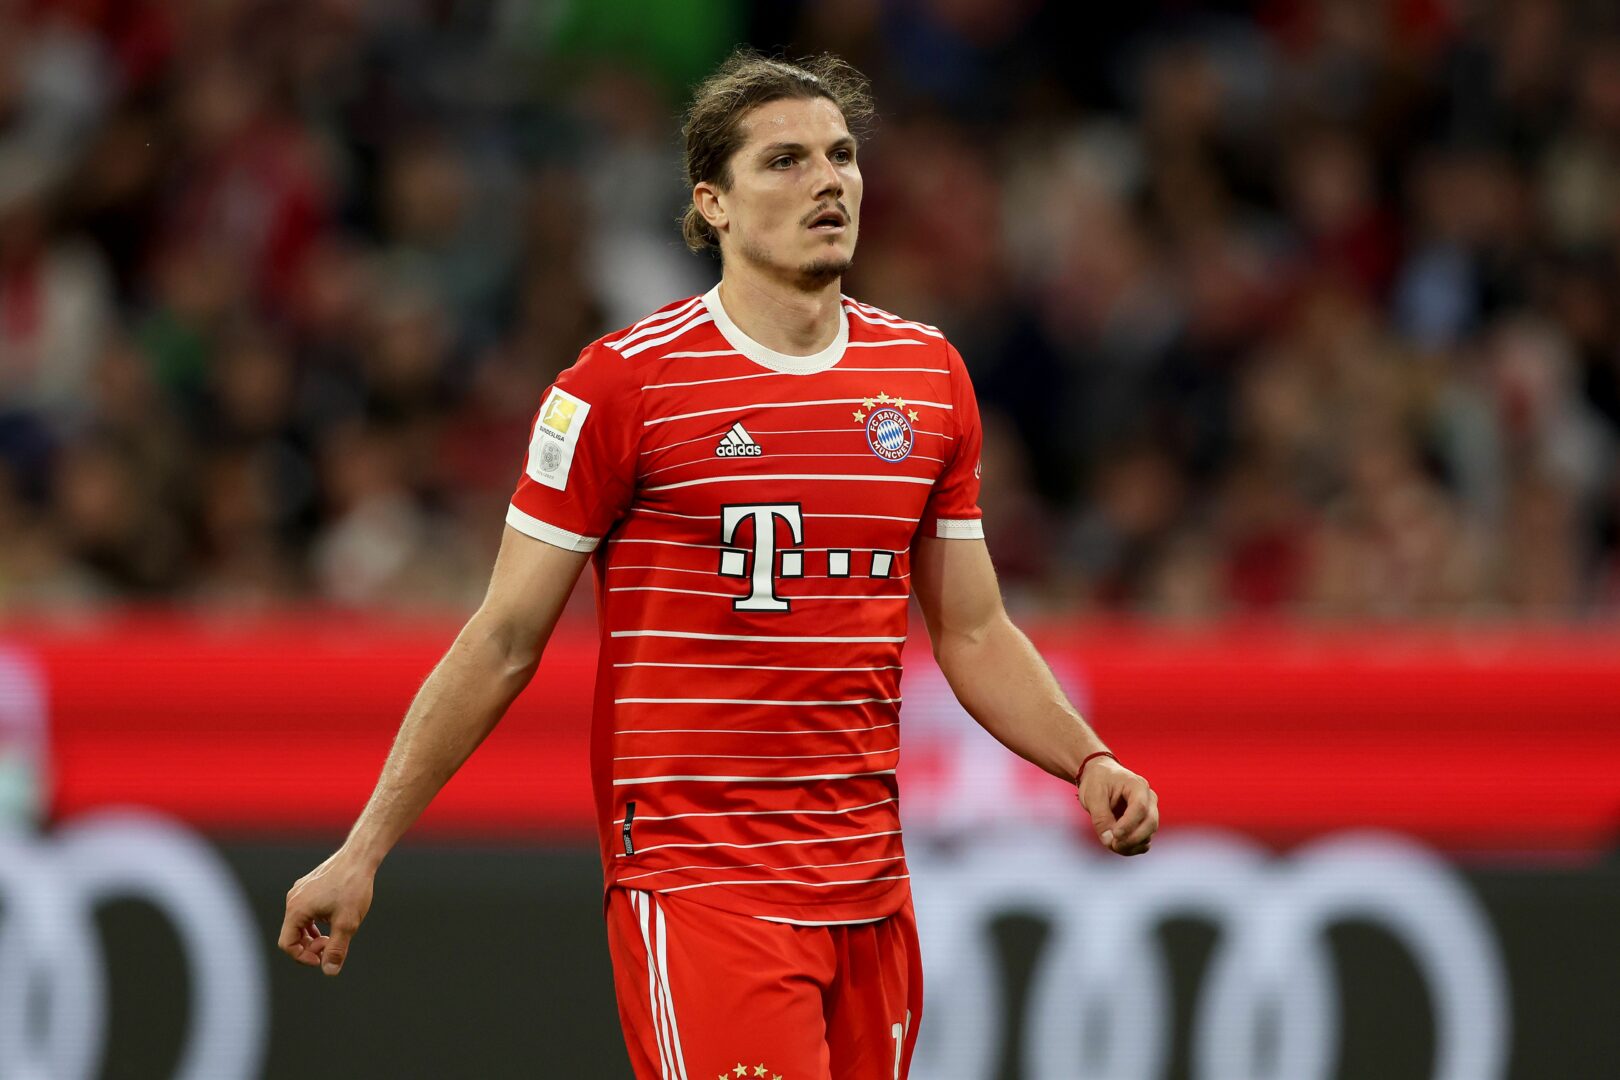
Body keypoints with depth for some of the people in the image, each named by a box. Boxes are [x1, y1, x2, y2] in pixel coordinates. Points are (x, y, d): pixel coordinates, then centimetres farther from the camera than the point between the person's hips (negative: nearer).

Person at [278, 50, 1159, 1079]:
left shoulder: (930, 374, 10)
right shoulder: (623, 384, -6)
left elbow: (974, 632, 17)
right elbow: (504, 644, -2)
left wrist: (1088, 761, -1)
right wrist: (363, 850, -4)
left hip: (869, 889, 5)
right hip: (695, 882, -5)